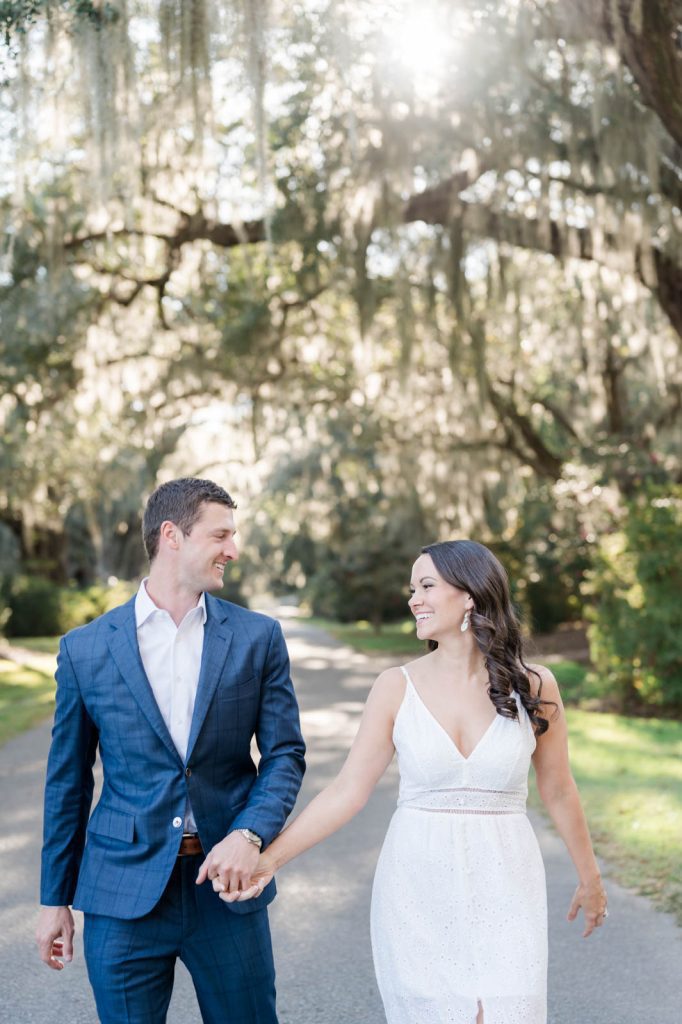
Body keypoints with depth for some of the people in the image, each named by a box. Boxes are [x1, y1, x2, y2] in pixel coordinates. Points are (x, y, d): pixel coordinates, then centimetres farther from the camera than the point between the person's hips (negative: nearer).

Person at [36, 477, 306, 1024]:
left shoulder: (258, 637, 1)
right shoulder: (85, 649, 0)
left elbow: (285, 753, 1)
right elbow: (68, 779, 6)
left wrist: (249, 834, -17)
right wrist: (55, 899, 9)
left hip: (227, 879, 1)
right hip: (125, 889, 0)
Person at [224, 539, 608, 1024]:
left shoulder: (534, 687, -3)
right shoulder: (398, 687, -4)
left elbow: (558, 790, 9)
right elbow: (348, 790, -5)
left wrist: (590, 877, 20)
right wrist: (270, 858, -15)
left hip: (504, 888, 0)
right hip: (417, 891, 0)